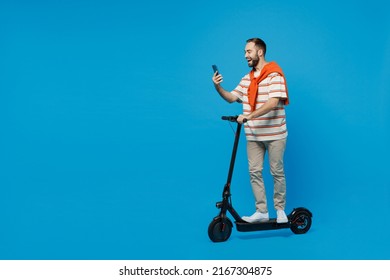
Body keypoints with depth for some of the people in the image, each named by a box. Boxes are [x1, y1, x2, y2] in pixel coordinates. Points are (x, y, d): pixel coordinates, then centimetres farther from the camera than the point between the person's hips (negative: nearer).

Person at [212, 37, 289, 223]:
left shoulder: (274, 75, -11)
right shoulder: (247, 79, 12)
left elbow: (272, 103, -23)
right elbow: (231, 98, 13)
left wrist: (248, 116, -31)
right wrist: (218, 87, -6)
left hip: (274, 134, -6)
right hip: (253, 135, 6)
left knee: (277, 172, 3)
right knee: (254, 172, 3)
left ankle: (280, 210, 18)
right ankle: (262, 212, 10)